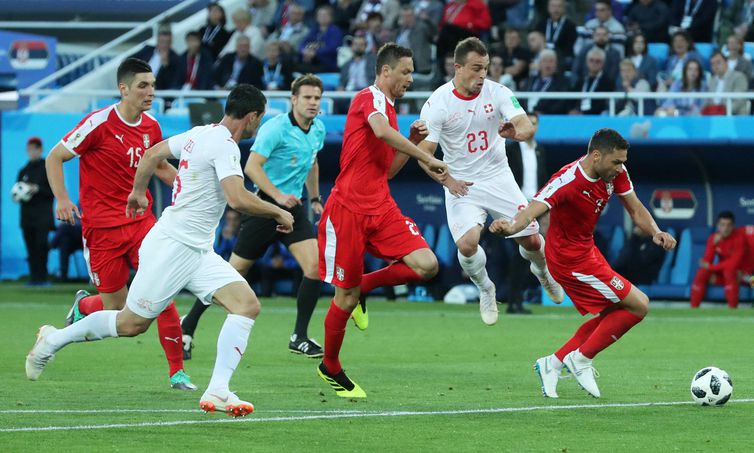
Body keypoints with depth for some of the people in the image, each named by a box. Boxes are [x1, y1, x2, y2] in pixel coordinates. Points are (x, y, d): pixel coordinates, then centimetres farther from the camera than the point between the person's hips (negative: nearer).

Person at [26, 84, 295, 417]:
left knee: (247, 304, -8)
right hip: (172, 248, -9)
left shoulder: (200, 134, 9)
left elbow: (153, 154, 20)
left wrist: (138, 193, 33)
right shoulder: (224, 146, -18)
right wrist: (278, 213, -16)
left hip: (198, 252, 9)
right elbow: (238, 199, -30)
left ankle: (217, 391, -16)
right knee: (131, 323, 2)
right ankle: (53, 340, 24)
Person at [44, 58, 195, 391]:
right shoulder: (100, 123, -12)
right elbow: (54, 158, -5)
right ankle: (83, 305, 38)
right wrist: (62, 199, -17)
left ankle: (177, 372, -5)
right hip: (102, 226, -4)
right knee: (116, 308, 0)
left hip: (141, 221, 4)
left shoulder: (151, 127, 6)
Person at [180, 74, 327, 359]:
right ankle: (188, 325, 16)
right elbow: (252, 167, -22)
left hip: (294, 208, 6)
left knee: (315, 266, -12)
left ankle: (299, 337, -1)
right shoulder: (275, 128, -17)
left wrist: (315, 198, 26)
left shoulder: (318, 129, 7)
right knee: (234, 271, 0)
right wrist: (278, 195, -30)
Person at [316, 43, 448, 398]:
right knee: (345, 298, -1)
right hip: (348, 208, -8)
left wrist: (412, 142, 9)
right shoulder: (371, 97, -8)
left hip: (381, 208, 8)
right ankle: (330, 367, 19)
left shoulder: (388, 109, 18)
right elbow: (381, 131, -31)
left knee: (426, 265, -13)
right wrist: (426, 158, -28)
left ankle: (364, 286, 10)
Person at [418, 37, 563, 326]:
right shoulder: (437, 103, -13)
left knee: (531, 240, 1)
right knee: (467, 243, -23)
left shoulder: (497, 93, -8)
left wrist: (516, 132, -42)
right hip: (461, 184, -2)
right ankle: (485, 289, 9)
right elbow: (425, 153, -11)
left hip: (498, 178, 2)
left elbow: (527, 126, -18)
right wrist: (448, 181, -26)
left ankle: (542, 271, 40)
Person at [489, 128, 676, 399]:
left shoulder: (615, 173, -7)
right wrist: (510, 227, -64)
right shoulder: (567, 181, -31)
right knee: (638, 306, -6)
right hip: (572, 260, -9)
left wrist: (655, 232, -16)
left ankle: (554, 363, 20)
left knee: (614, 315, 19)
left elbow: (635, 210, 4)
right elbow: (532, 211, -43)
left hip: (587, 251, 9)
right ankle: (582, 359, 5)